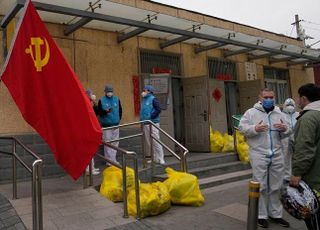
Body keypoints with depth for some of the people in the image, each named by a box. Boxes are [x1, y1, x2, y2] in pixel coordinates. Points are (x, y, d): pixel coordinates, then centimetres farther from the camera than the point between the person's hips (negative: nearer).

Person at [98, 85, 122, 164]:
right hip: (106, 125, -4)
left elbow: (120, 110, 14)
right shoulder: (101, 100, -2)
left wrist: (119, 119, 7)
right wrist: (106, 111, -23)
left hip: (115, 125, 4)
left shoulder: (117, 99, 8)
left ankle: (114, 159, 19)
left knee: (115, 143, 8)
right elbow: (99, 112, -5)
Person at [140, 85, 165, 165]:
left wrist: (150, 117, -18)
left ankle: (160, 159, 1)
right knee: (148, 142, 11)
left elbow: (158, 110, -17)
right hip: (145, 124, 9)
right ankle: (153, 158, 21)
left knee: (156, 141, -7)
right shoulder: (144, 100, 16)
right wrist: (142, 119, 12)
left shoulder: (153, 99, -9)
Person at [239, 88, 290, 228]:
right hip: (259, 155, -4)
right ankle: (261, 215, 16)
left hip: (276, 155, 4)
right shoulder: (251, 112, 0)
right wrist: (255, 129, -22)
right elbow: (241, 127, -6)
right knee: (261, 186, 3)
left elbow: (287, 133, 13)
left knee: (276, 187, 12)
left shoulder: (278, 113, 13)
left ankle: (275, 214, 27)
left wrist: (285, 129, -10)